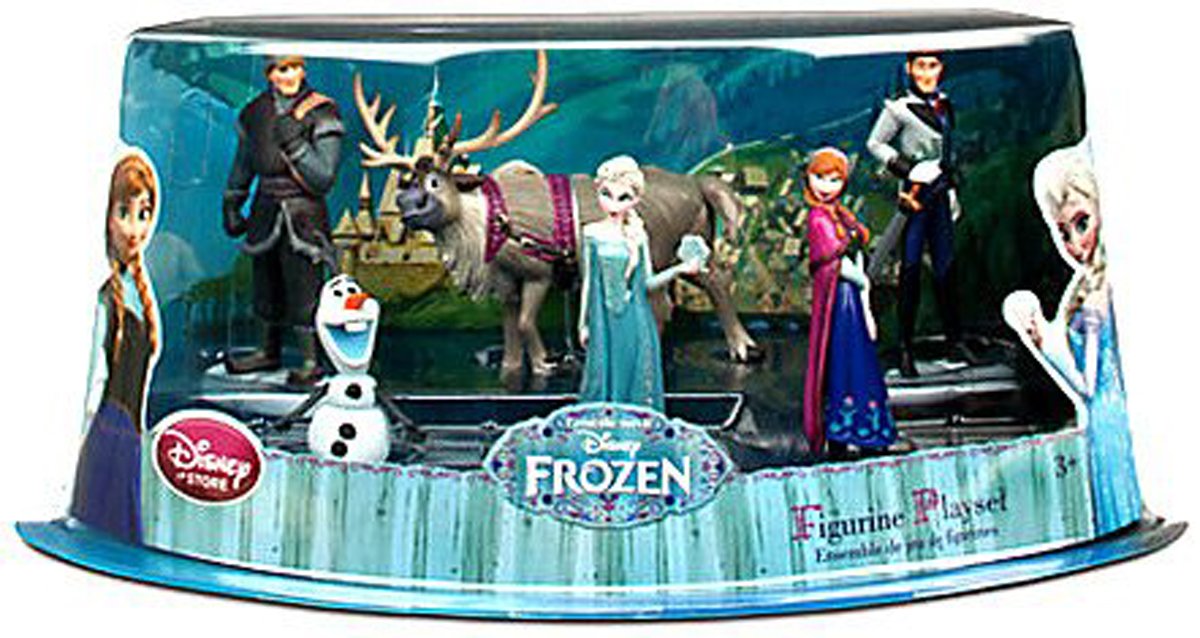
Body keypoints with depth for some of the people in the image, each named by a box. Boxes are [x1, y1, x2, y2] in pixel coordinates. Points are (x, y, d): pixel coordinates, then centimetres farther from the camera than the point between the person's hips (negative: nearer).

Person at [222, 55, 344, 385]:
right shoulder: (256, 112, 7)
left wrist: (295, 143, -21)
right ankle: (269, 352, 31)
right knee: (266, 286, 15)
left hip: (303, 213, -5)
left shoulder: (321, 114, -9)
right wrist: (231, 205, 18)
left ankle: (311, 362, 6)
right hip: (266, 210, 6)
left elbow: (323, 179, -14)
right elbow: (242, 163, 20)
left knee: (303, 289, -6)